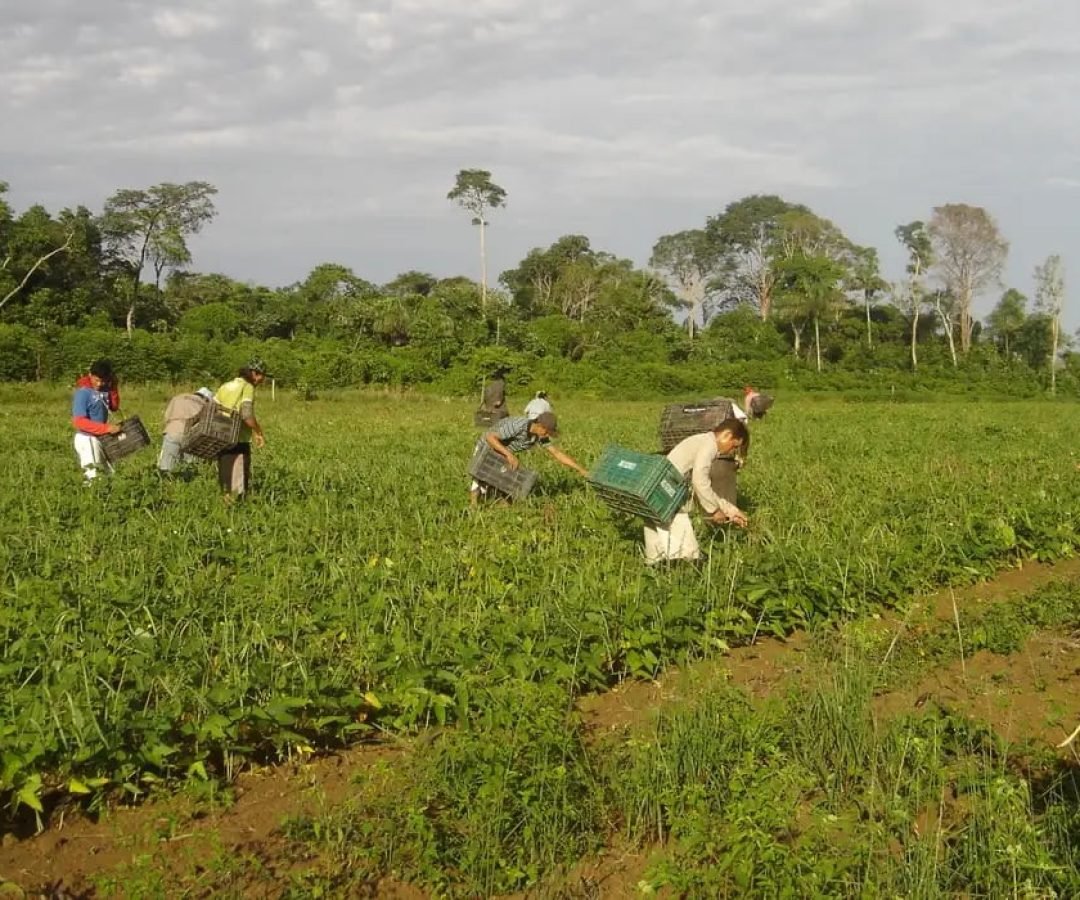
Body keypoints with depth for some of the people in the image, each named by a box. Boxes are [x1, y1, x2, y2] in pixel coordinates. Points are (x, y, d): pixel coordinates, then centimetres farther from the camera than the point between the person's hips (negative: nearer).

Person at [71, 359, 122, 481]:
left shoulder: (104, 388, 1)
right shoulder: (83, 392, -19)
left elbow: (114, 407, 10)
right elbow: (79, 422, -24)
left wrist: (113, 387, -6)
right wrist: (107, 428, -28)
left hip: (101, 438, 8)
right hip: (87, 438, -8)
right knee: (93, 477, -10)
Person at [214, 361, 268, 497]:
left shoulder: (225, 386, 14)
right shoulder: (248, 387, -7)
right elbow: (247, 415, -19)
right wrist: (259, 433, -8)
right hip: (239, 441, -7)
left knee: (225, 480, 13)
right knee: (237, 486, -3)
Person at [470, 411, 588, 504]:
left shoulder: (540, 436, -17)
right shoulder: (517, 426, -38)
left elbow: (558, 454, -12)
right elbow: (490, 437, -36)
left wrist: (582, 470, -14)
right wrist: (509, 454, -43)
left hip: (502, 454, 6)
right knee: (481, 484, -9)